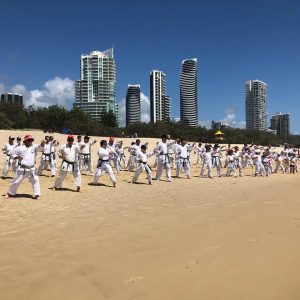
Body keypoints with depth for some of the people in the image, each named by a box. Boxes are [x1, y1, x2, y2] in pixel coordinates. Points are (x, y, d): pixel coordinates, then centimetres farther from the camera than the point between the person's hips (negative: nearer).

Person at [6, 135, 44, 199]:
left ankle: (36, 194, 4)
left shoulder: (34, 147, 1)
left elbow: (40, 147, -17)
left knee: (35, 180, -4)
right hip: (22, 169, -2)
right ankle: (10, 193, 28)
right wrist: (17, 157, -14)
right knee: (16, 181, 7)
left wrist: (42, 143, -40)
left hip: (31, 169, 2)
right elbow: (13, 153, 6)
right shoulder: (20, 148, -2)